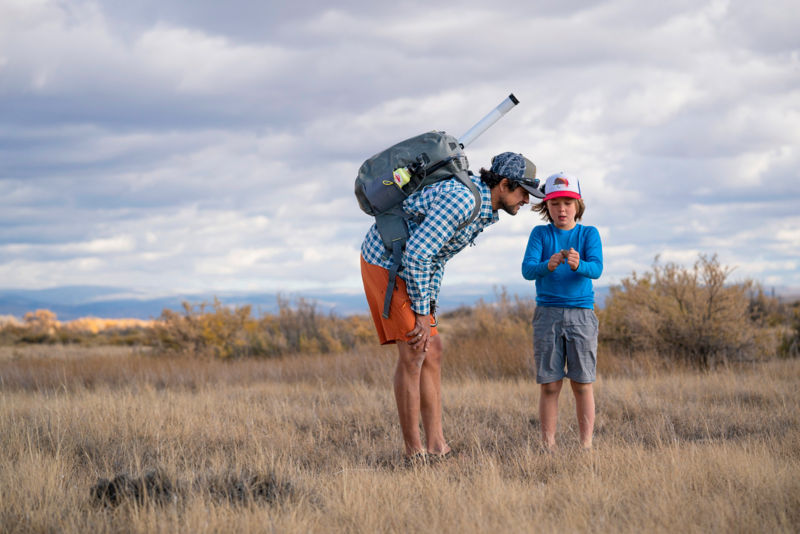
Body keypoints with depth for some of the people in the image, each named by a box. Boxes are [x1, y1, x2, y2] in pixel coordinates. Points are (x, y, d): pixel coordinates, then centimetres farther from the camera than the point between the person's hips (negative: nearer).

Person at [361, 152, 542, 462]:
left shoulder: (483, 207, 6)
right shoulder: (462, 200, -26)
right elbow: (416, 254, -27)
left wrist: (429, 306, 7)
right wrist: (422, 312, -19)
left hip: (404, 265, 10)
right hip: (385, 262, -10)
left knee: (432, 351, 6)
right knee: (413, 353, -12)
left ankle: (436, 447, 6)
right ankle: (414, 452, -8)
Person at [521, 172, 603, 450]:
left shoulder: (589, 234, 5)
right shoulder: (540, 234, 6)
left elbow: (597, 268, -10)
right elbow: (527, 269, -7)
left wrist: (578, 265, -32)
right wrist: (548, 265, -29)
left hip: (581, 313, 0)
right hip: (547, 313, 0)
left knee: (582, 384, 0)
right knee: (549, 385, 0)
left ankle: (586, 444, 3)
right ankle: (548, 445, 3)